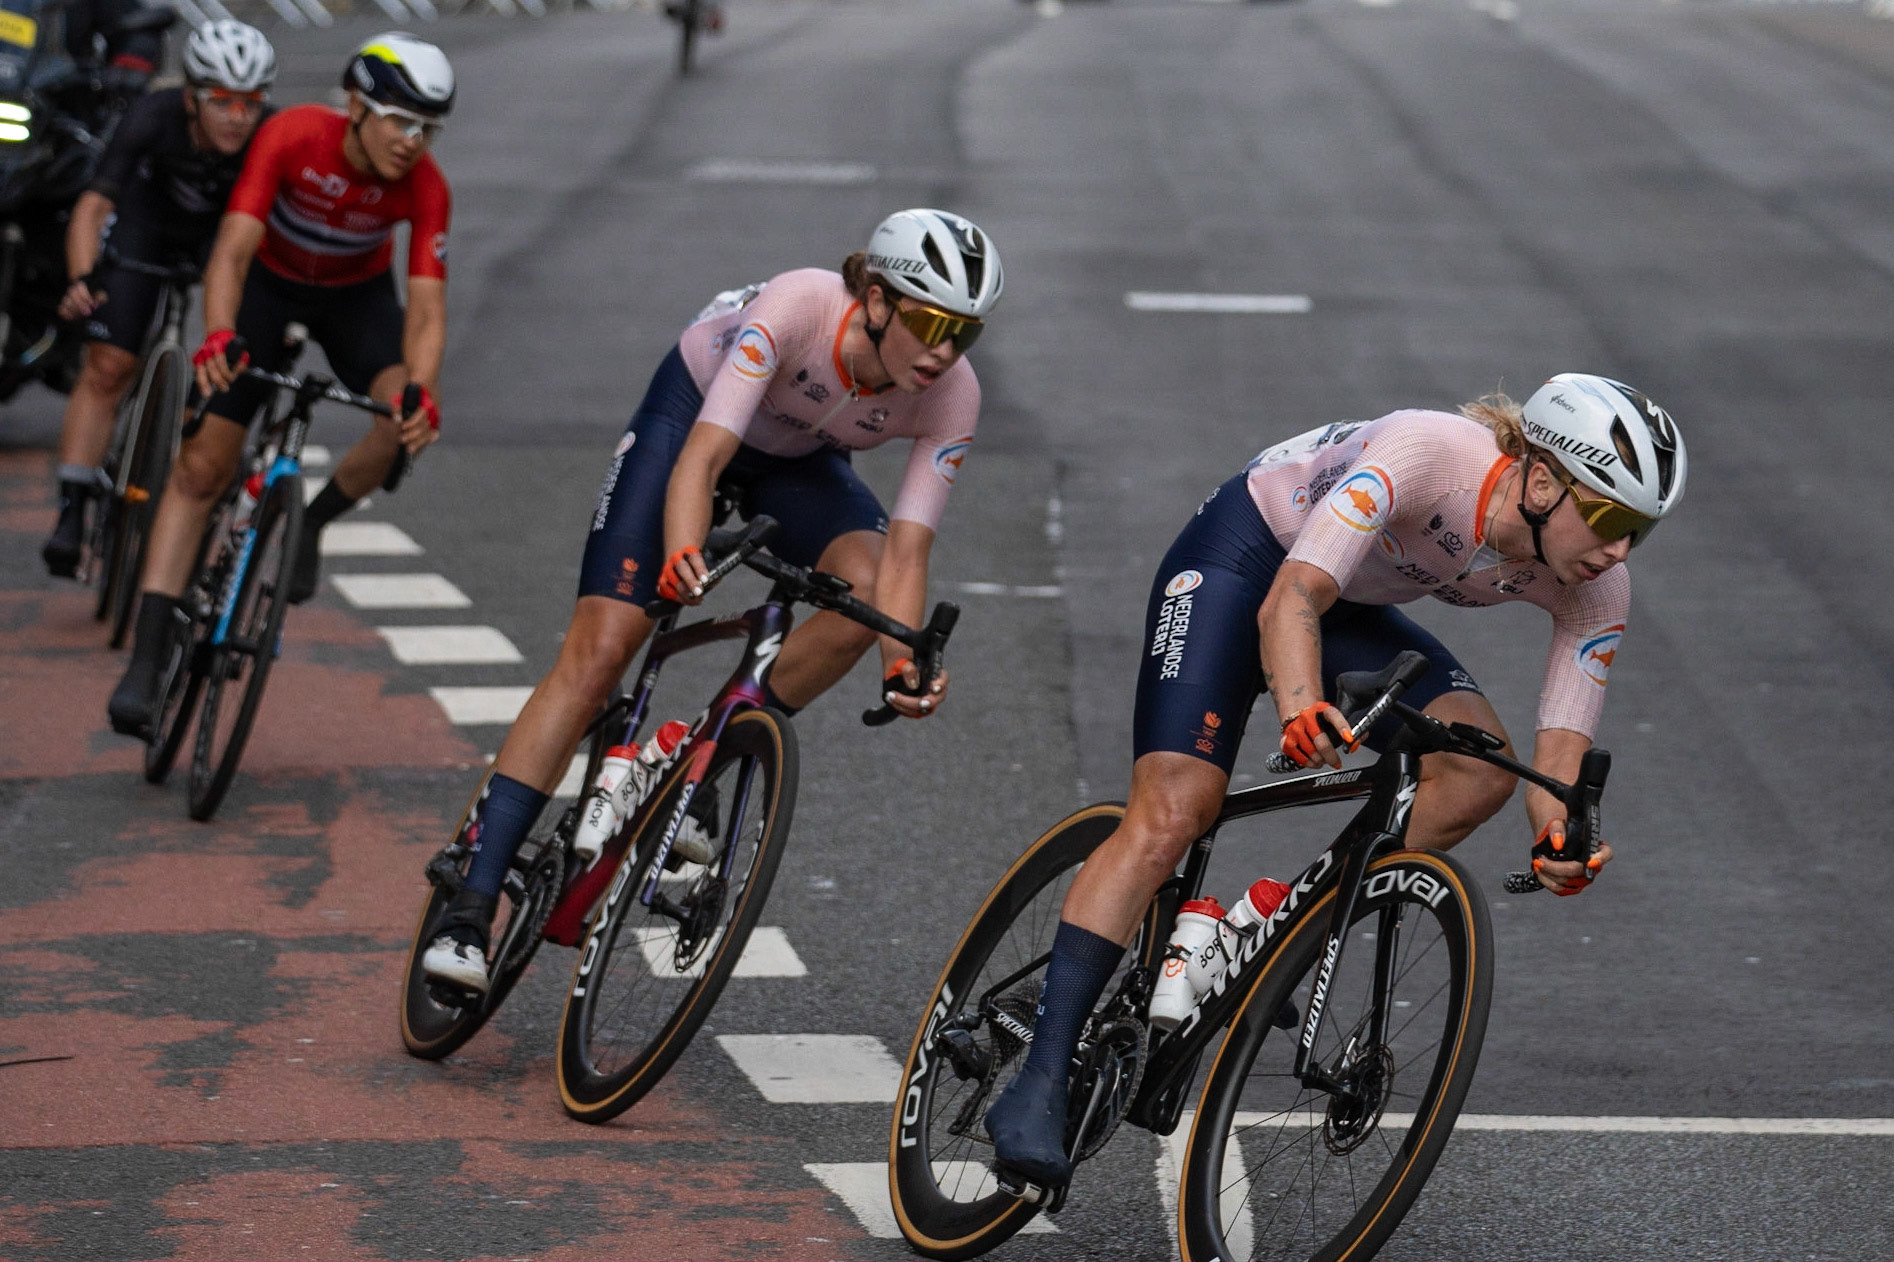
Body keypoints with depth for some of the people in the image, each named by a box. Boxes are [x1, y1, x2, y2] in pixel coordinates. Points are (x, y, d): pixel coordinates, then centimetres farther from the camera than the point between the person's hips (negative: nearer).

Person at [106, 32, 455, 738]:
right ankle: (145, 663, -7)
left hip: (357, 296, 1)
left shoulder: (424, 187, -28)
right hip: (270, 285, -1)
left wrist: (421, 393, -50)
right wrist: (217, 338, -55)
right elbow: (233, 250, -37)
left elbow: (426, 308, -30)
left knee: (409, 420, -29)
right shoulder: (292, 137, -32)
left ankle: (312, 523, 0)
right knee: (202, 465, -9)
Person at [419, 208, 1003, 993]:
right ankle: (471, 905, -13)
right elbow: (701, 456, -44)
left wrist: (902, 666, -47)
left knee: (867, 588, -28)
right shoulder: (798, 306, -38)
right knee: (598, 652, -15)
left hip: (799, 460, 4)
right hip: (693, 413, -4)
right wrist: (682, 557, -62)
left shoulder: (950, 397, -27)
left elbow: (905, 551, -30)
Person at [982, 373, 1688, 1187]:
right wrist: (1301, 709, -60)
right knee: (1170, 814, -21)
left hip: (1356, 609, 6)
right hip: (1243, 555, -6)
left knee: (1480, 770, -20)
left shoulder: (1594, 590, -18)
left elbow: (1560, 764, -19)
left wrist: (1562, 841, -41)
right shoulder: (1427, 451, -35)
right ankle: (1040, 1081, -22)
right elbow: (1290, 600, -42)